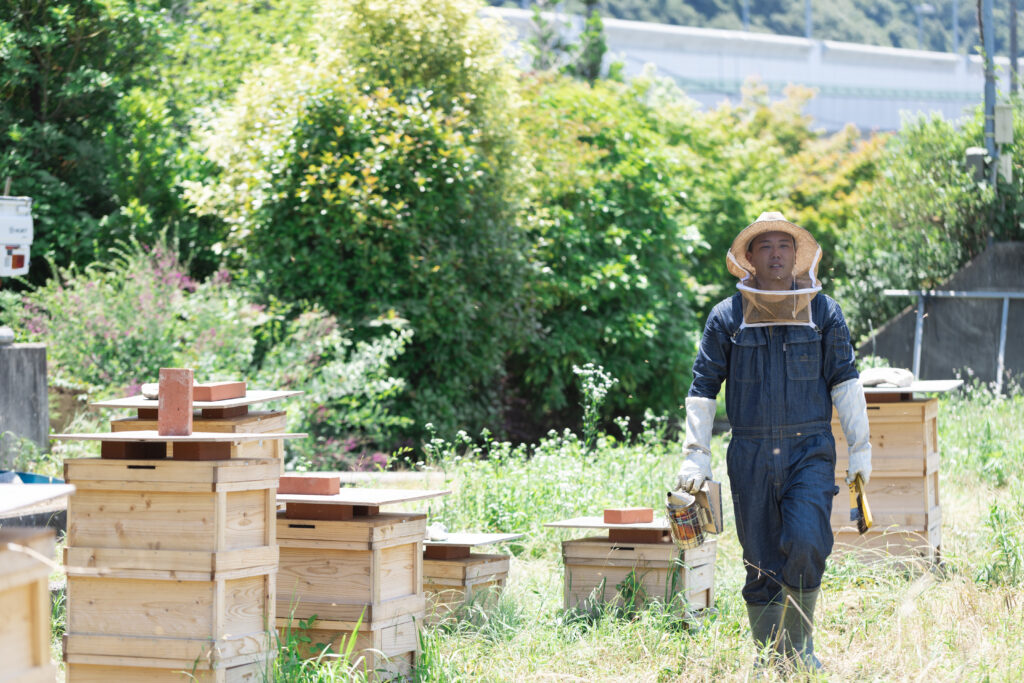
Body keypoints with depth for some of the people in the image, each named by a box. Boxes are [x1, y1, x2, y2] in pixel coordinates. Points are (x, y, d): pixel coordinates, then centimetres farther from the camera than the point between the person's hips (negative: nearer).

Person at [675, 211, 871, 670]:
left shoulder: (823, 311, 6)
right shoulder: (727, 317, 4)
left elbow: (844, 380, 8)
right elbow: (703, 387, 7)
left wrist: (860, 448, 5)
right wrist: (696, 456, 2)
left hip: (810, 451, -1)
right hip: (750, 456, 1)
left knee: (805, 543, -18)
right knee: (760, 563, 3)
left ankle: (800, 642, 2)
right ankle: (770, 656, 15)